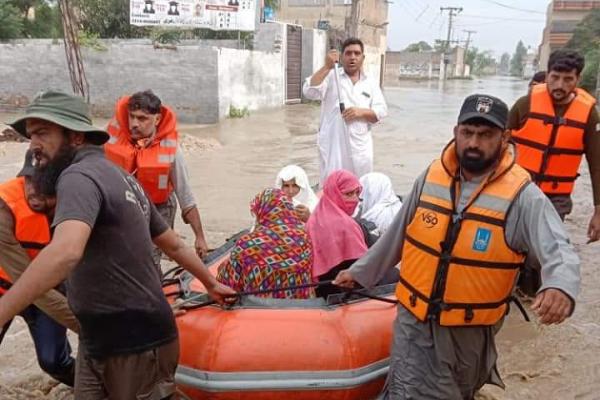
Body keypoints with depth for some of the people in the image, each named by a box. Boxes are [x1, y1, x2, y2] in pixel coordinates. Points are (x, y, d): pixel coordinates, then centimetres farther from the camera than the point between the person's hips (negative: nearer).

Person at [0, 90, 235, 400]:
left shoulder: (79, 176, -17)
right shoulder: (120, 177, 12)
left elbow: (65, 253, -37)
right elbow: (174, 246, 19)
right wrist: (210, 284, 31)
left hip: (135, 347, -9)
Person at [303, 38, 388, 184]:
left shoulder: (370, 83, 11)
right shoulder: (330, 77, 1)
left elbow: (381, 112, 7)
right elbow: (309, 92, -14)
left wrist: (361, 112, -12)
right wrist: (327, 67, -18)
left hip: (360, 146, 3)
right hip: (333, 144, -3)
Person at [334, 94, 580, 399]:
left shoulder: (522, 195, -15)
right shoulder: (431, 176, -3)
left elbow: (558, 250, -26)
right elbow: (397, 234, 8)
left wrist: (560, 286, -49)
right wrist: (360, 272, 16)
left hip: (471, 330, -1)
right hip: (415, 321, 1)